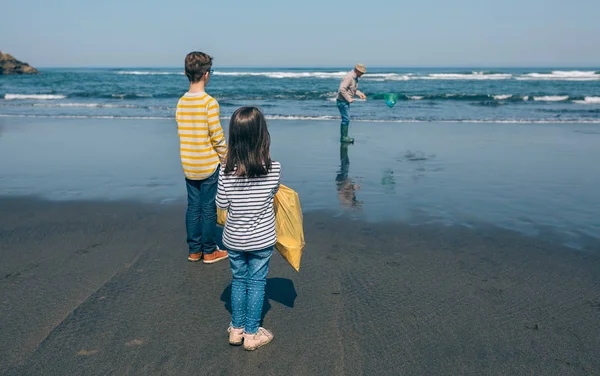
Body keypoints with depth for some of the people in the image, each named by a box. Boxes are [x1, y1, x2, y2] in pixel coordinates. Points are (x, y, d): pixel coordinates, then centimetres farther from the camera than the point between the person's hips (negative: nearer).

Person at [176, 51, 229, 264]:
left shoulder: (181, 102, 2)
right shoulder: (209, 102, -16)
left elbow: (181, 133, 8)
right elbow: (217, 136, -16)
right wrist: (226, 159, -3)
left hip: (188, 166, 6)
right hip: (208, 165, -6)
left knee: (193, 207, 13)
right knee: (209, 208, 5)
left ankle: (194, 250, 22)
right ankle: (209, 252, 16)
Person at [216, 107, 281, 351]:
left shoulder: (227, 170, -16)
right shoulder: (273, 168, -19)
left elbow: (221, 204, -5)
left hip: (234, 239, 2)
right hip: (261, 239, -2)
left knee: (238, 281, 18)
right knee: (256, 283, 12)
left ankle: (237, 329, 31)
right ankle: (252, 334, 23)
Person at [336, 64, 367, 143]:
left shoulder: (355, 77, 10)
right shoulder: (349, 77, -21)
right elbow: (342, 89, -28)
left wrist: (360, 94, 8)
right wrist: (349, 99, -23)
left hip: (346, 101, 10)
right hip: (342, 101, -10)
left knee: (346, 119, 13)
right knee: (346, 119, -7)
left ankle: (344, 137, 20)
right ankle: (344, 137, 0)